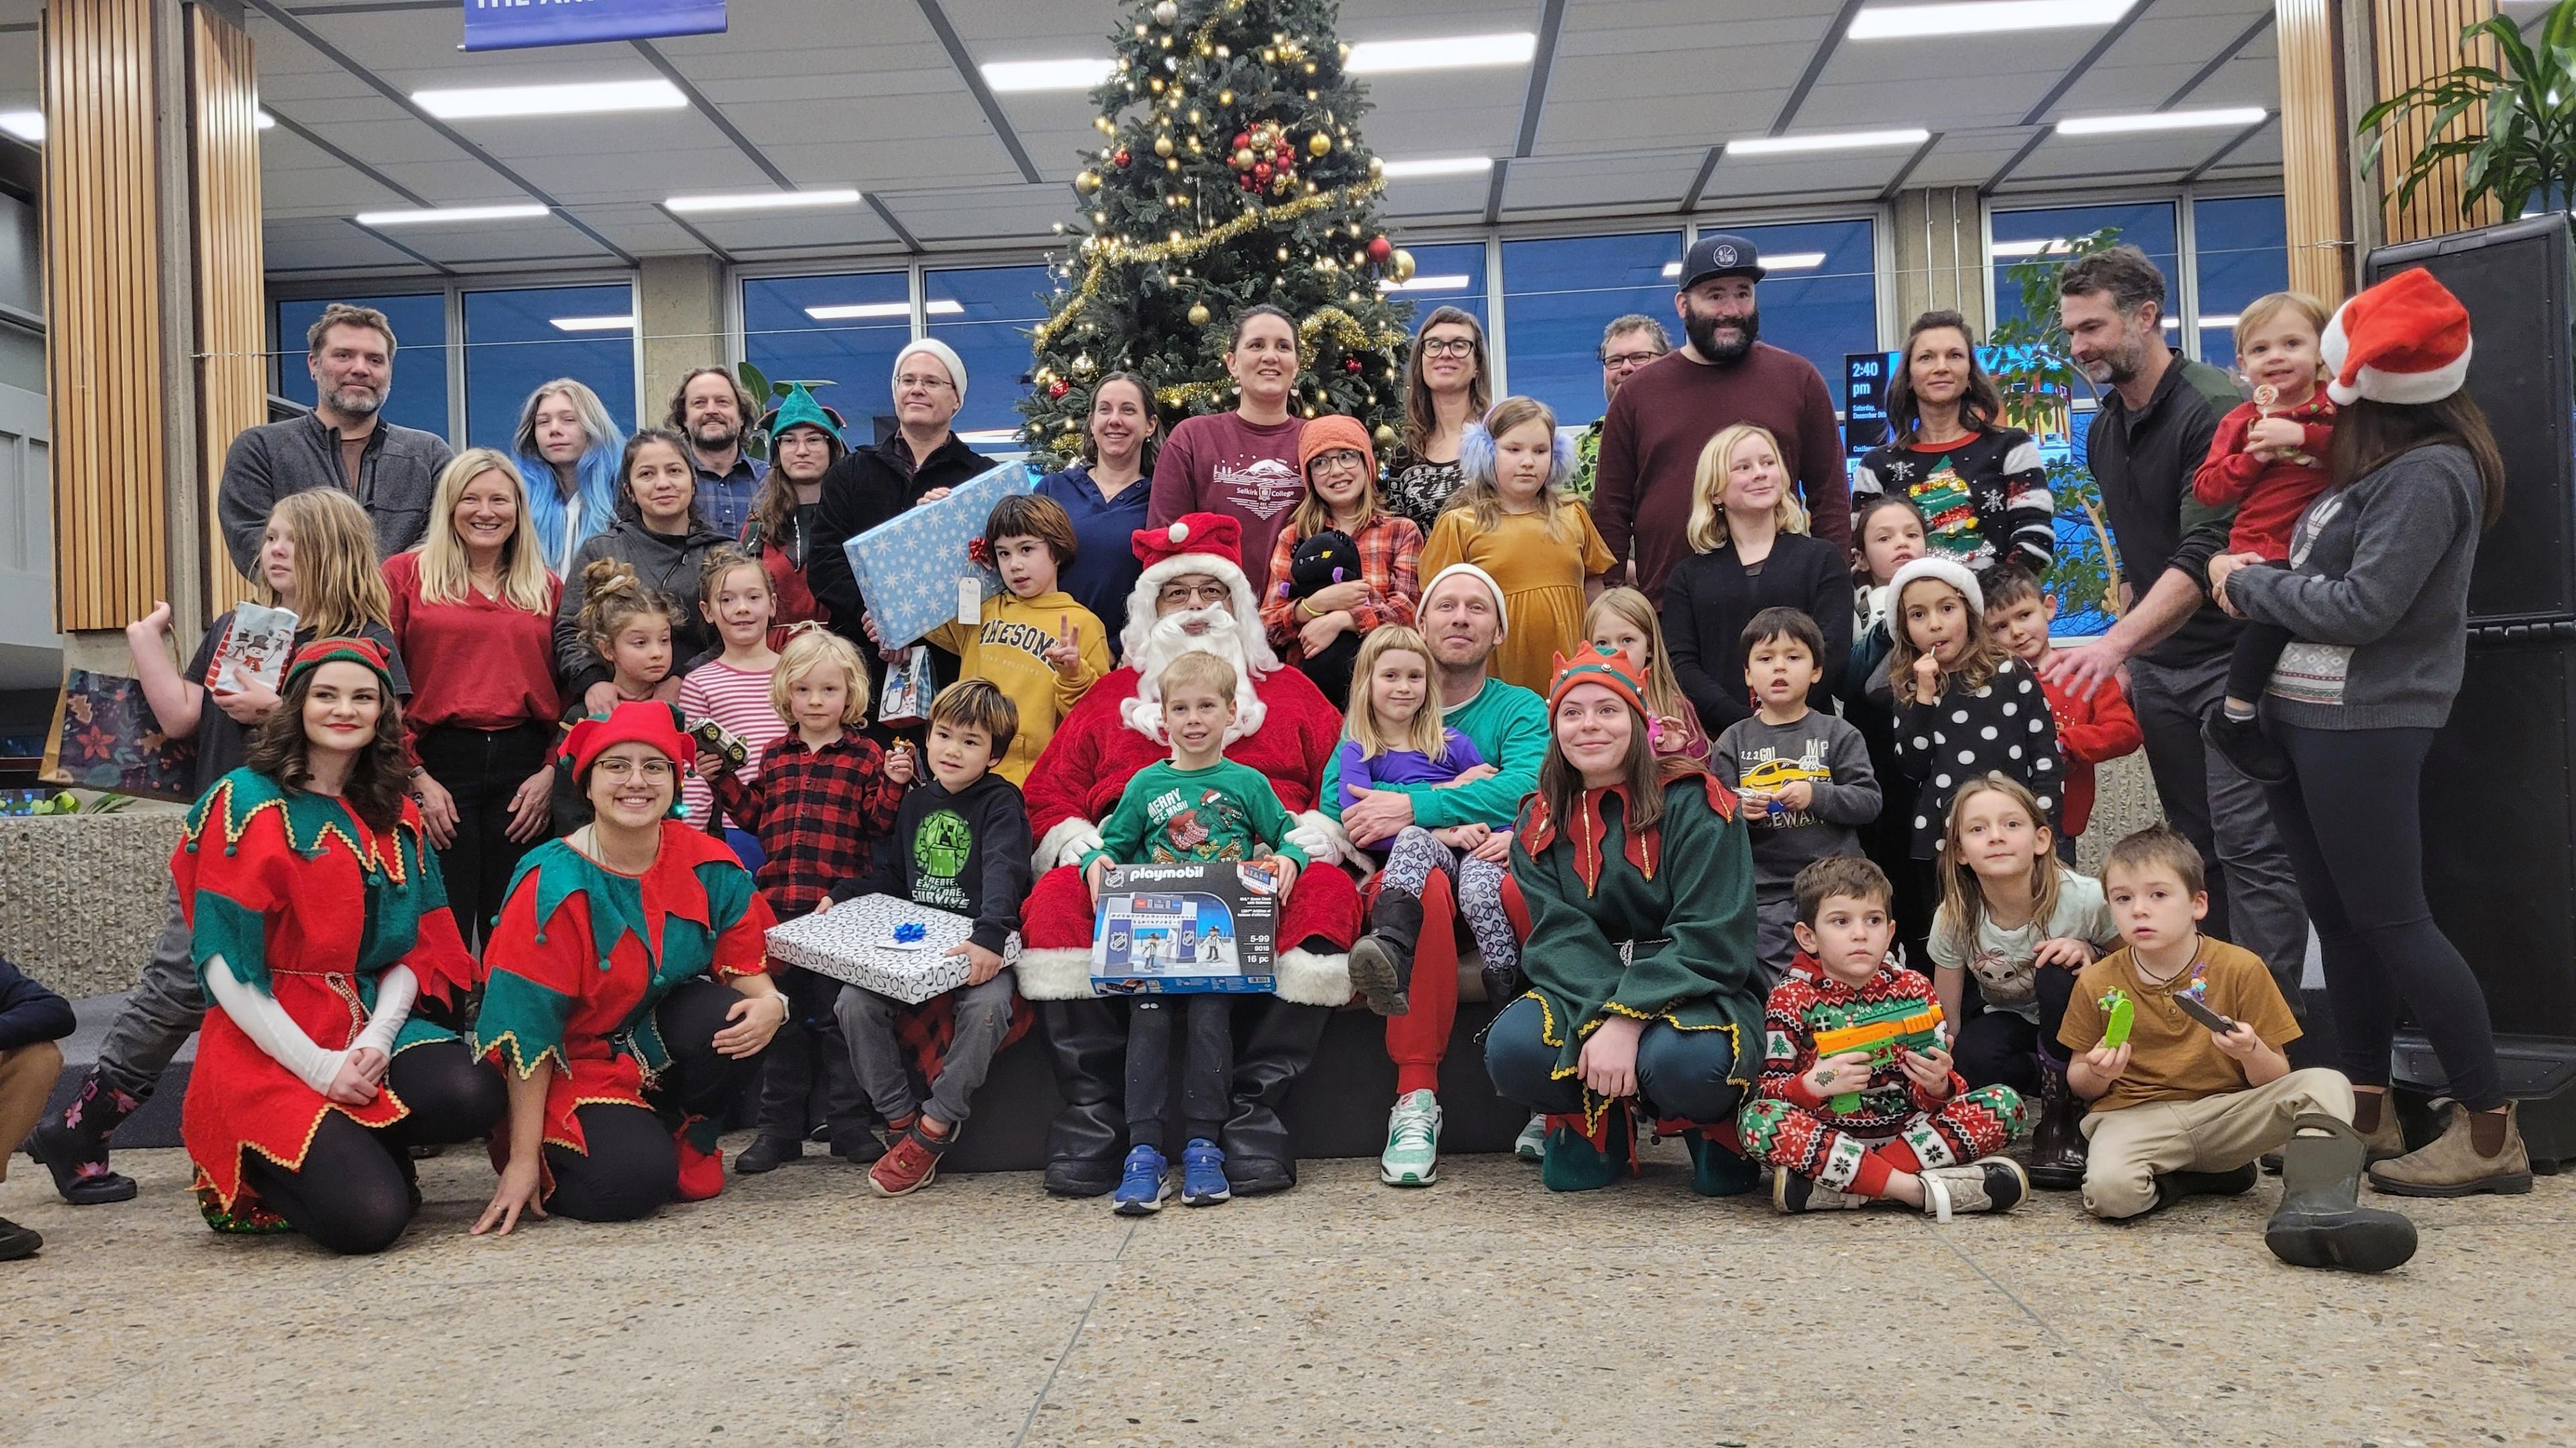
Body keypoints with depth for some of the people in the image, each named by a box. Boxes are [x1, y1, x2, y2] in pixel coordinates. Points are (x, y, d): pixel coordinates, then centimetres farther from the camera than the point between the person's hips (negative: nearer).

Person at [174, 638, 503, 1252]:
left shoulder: (396, 817, 12)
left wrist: (377, 1039, -12)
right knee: (367, 1217, -23)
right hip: (267, 1049, -5)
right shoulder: (246, 803, -4)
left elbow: (412, 948, 7)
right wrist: (319, 1066, -16)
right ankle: (258, 1165, 9)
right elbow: (224, 962, -10)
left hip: (370, 1027, 5)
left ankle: (354, 1143, 4)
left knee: (470, 1098, -27)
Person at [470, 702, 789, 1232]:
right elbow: (529, 1030, -17)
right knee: (632, 1181, -29)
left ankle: (685, 1149, 0)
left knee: (731, 1019, -28)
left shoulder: (710, 865, -6)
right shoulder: (553, 886, -18)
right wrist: (522, 1162, -17)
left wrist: (769, 1004, -27)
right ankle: (550, 1167, 7)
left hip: (663, 1042, 4)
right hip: (576, 1069, -4)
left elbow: (745, 966, 0)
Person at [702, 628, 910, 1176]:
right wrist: (722, 780, 8)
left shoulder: (865, 755, 1)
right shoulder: (774, 755, 12)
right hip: (778, 902, 4)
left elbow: (877, 823, -3)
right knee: (782, 1016, 10)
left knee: (838, 1013, 3)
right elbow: (754, 815, 17)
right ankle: (778, 1127, 19)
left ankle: (846, 1123, 13)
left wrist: (894, 784, -19)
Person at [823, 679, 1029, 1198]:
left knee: (987, 1005, -36)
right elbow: (890, 873, 24)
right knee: (853, 1003, -18)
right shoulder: (915, 803, 15)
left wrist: (990, 935, -39)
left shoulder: (1001, 803, -5)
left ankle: (934, 1128, -19)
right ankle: (901, 1122, -5)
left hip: (980, 947, -5)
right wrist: (841, 896, 6)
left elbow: (1005, 872, -22)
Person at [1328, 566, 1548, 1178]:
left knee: (1526, 889, -36)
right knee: (1427, 885, -35)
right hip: (1407, 871, 1)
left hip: (1493, 864, 0)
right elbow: (1336, 798, -2)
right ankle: (1415, 1100, -37)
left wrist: (1414, 806, -18)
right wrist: (1456, 794, -14)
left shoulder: (1521, 709, 14)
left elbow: (1527, 787, -9)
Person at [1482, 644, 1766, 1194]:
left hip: (1695, 992, -3)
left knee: (1683, 1061, -38)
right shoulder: (1541, 823, 5)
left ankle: (1714, 1129, 2)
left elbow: (1709, 938, -15)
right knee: (1511, 1047, -28)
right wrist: (1597, 1021, -27)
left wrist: (1627, 1020, -27)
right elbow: (1559, 936, -7)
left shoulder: (1696, 805, -7)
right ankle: (1596, 1127, 5)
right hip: (1587, 992, 3)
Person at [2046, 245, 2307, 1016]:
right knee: (2198, 846, 12)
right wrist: (2128, 656, 14)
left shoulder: (2214, 409, -15)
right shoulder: (2103, 432, 11)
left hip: (2229, 659, -8)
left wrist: (2114, 644, -33)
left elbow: (2204, 557, -24)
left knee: (2249, 847, -10)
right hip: (2156, 664, 8)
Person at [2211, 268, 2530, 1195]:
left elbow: (2363, 608, -19)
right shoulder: (2379, 465, 14)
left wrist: (2248, 586, -8)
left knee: (2390, 922, -5)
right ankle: (2368, 1112, 22)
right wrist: (2258, 581, 0)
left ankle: (2490, 1133, 5)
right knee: (2338, 917, 12)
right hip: (2305, 714, 9)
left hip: (2363, 726, -9)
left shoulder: (2428, 474, -15)